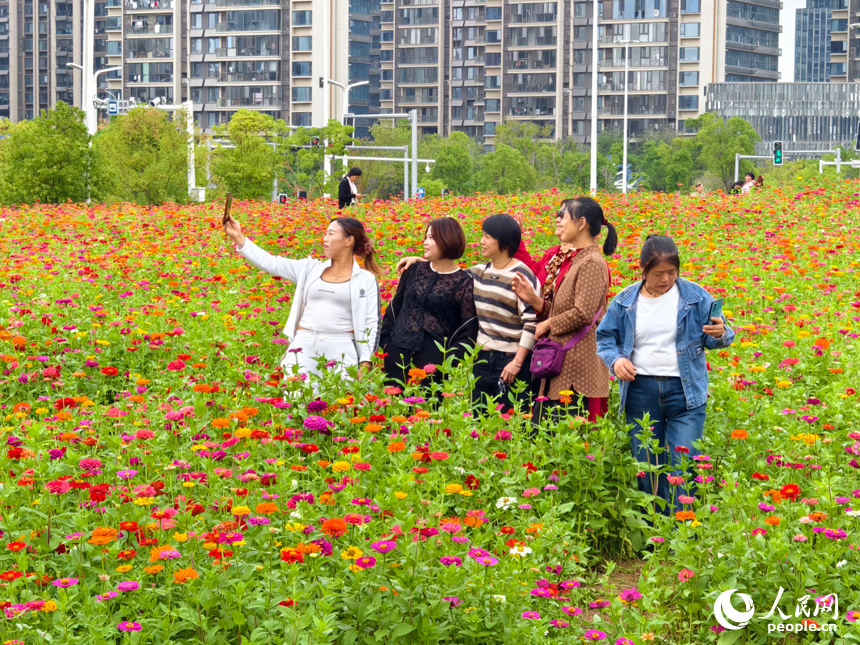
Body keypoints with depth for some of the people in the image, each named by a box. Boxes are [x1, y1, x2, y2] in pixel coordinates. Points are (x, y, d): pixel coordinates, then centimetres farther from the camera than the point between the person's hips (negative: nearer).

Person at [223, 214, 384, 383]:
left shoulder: (366, 280, 5)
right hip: (304, 345, 3)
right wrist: (238, 237, 1)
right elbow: (270, 263, 8)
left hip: (340, 350, -2)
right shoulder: (310, 269, 13)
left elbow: (372, 324, 2)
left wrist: (366, 364, -7)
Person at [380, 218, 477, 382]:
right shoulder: (414, 271, 10)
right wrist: (384, 342, 7)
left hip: (435, 358, -4)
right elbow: (395, 308, 16)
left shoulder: (464, 283, -3)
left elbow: (468, 330, -6)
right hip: (398, 353, 4)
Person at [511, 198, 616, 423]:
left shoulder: (592, 263, -13)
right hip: (558, 366, 10)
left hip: (577, 367, -10)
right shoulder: (566, 260, 17)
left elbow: (583, 314, -21)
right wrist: (533, 299, 4)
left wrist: (548, 325, -9)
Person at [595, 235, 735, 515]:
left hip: (685, 390, -2)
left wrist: (720, 334, -18)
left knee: (683, 468, -8)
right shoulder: (625, 302, 5)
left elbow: (710, 338, 7)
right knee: (646, 468, 8)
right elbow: (605, 339, 15)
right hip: (640, 390, 2)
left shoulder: (695, 297, 1)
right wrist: (615, 360, -7)